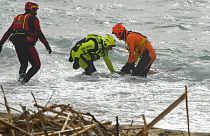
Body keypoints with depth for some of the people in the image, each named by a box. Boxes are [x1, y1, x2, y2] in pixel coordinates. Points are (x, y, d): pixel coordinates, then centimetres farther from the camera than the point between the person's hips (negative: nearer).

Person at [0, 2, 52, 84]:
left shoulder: (18, 18, 19)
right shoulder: (33, 19, 0)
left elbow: (8, 32, 18)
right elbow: (39, 34, -8)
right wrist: (47, 45, -5)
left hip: (17, 45, 7)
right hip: (27, 44, -6)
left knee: (23, 64, 22)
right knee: (36, 65, 0)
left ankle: (21, 76, -5)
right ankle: (25, 79, -18)